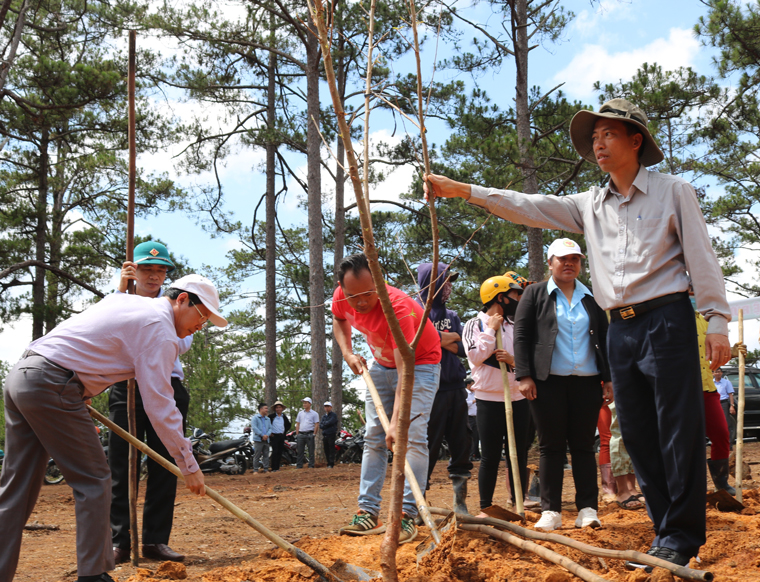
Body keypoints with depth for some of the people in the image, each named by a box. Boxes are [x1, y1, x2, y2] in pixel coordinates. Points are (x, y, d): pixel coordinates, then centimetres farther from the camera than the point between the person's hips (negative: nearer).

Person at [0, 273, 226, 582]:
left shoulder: (123, 300, 22)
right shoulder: (160, 329, -7)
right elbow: (159, 406, -11)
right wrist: (189, 465, -5)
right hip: (51, 385, -9)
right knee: (93, 481, 0)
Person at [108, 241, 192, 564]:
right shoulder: (121, 298, 9)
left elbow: (183, 341, -6)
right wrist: (122, 289, -18)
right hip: (126, 386, -1)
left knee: (164, 465, 0)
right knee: (121, 463, -4)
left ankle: (155, 540, 5)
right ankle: (119, 541, 1)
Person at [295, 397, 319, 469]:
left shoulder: (314, 414, 3)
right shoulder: (300, 413, 16)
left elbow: (316, 425, -2)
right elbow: (297, 424, 15)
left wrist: (314, 434, -11)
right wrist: (297, 434, 6)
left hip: (309, 434, -4)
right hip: (301, 434, 4)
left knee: (311, 451, -2)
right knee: (300, 450, 3)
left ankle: (311, 466, 2)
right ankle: (299, 466, 8)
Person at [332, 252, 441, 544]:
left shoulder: (398, 308, -38)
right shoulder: (342, 297, -19)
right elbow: (339, 321, 8)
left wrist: (396, 421, -49)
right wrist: (347, 353, -10)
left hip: (419, 363, -6)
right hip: (382, 364, 6)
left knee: (413, 437, -17)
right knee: (373, 438, 2)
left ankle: (407, 515, -17)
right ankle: (368, 512, 3)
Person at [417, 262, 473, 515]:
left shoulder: (452, 316, 20)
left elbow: (464, 348, 10)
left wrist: (442, 339, -6)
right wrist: (452, 337, -6)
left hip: (455, 388, 7)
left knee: (461, 445, 8)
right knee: (428, 446, -6)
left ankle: (460, 504, 15)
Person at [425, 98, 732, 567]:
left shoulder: (673, 192, 2)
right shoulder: (591, 205, 15)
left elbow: (703, 260, 0)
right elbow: (529, 208, 9)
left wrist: (718, 321, -8)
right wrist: (461, 190, 1)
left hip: (667, 321, -5)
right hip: (621, 330, 5)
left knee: (679, 431, -6)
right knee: (639, 436, 6)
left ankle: (681, 538, 0)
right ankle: (669, 532, 14)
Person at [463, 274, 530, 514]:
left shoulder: (516, 327, 12)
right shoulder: (475, 324, 1)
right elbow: (476, 355, -13)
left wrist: (513, 360, -11)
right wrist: (491, 329, -7)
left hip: (518, 399, 4)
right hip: (489, 401, -4)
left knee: (519, 455, 5)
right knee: (490, 457, 0)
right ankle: (486, 507, 9)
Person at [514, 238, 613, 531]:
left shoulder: (591, 297, 14)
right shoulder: (535, 294, 7)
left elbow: (604, 339, 14)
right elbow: (521, 336, 2)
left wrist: (608, 378, 7)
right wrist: (524, 376, -8)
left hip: (587, 383, 2)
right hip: (548, 383, -2)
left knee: (583, 445, 3)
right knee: (551, 446, 1)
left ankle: (587, 509, 6)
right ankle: (550, 511, 6)